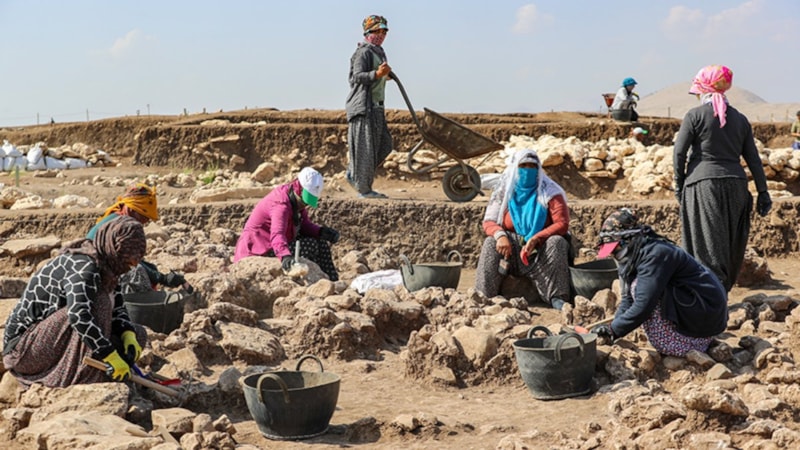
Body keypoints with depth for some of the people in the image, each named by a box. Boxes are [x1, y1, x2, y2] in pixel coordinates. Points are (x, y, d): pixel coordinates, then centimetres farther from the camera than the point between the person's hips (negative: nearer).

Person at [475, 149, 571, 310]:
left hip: (540, 251, -1)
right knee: (490, 243, -25)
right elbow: (488, 221, -2)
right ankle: (483, 296, -34)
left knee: (557, 242, -31)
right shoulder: (504, 191, 5)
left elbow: (562, 224, -12)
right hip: (512, 249, 1)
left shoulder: (550, 192, -2)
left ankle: (557, 297, -36)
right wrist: (500, 235, -27)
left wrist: (536, 239, -29)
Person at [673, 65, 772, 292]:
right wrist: (762, 192, 13)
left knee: (707, 244, -4)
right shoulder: (740, 118, 12)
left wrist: (679, 184, 5)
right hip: (735, 186, 5)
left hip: (703, 184, -5)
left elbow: (679, 152, -6)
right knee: (730, 245, 13)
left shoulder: (695, 115, -2)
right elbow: (753, 158, 11)